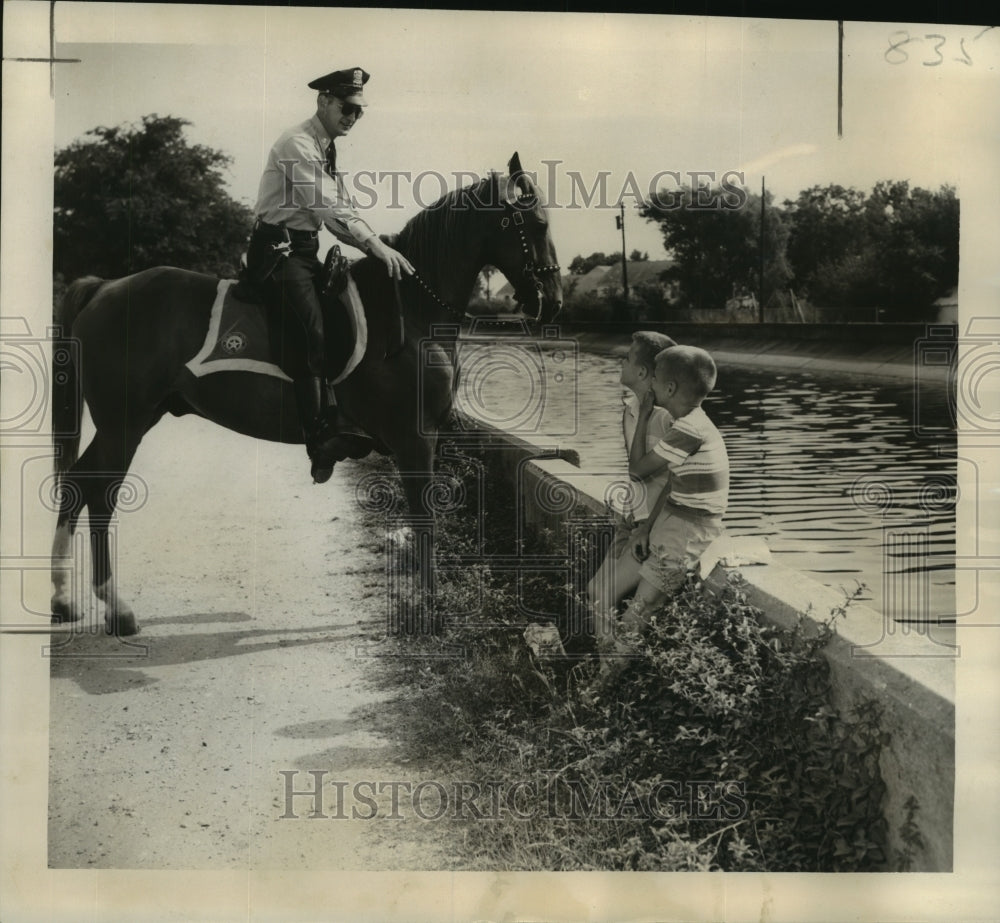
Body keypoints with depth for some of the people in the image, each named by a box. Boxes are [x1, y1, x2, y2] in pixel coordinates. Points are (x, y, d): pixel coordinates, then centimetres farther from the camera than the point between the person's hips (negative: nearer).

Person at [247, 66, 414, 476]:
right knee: (312, 324, -25)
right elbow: (328, 208, -22)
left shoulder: (327, 149, 17)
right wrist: (375, 244, -27)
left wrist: (377, 245, 1)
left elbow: (341, 209, 16)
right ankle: (320, 433, -26)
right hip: (279, 248, -10)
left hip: (305, 249, 10)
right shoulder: (297, 144, -12)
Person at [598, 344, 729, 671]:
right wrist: (648, 526, 2)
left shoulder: (688, 430, -22)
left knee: (635, 618, -6)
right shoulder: (694, 424, 9)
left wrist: (642, 419, -2)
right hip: (672, 522, 10)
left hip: (686, 535, -10)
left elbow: (637, 469, -13)